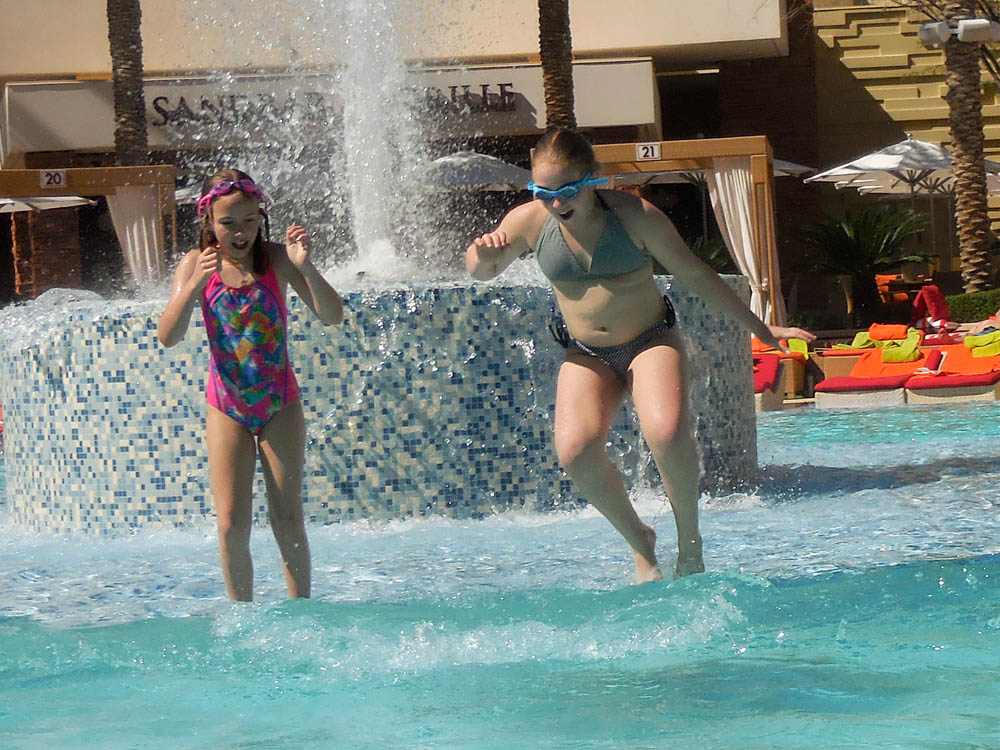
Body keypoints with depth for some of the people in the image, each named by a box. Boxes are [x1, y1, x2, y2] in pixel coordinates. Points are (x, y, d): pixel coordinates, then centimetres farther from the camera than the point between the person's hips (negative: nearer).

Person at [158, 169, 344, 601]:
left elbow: (332, 316, -15)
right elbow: (168, 337, -15)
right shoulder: (197, 264, -7)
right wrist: (196, 283, -29)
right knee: (232, 523, -1)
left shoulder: (276, 259, -9)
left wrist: (306, 268, -32)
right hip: (226, 407, 1)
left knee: (288, 519, 3)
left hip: (280, 403, -1)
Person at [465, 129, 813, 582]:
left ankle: (689, 539, -7)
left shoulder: (634, 216, -14)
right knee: (575, 450, -25)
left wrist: (759, 328, 1)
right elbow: (480, 273, 6)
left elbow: (695, 276, -4)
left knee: (667, 432, -31)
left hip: (651, 340, -2)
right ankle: (638, 540, -1)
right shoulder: (530, 221, -8)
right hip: (586, 356, 3)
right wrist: (483, 253, -20)